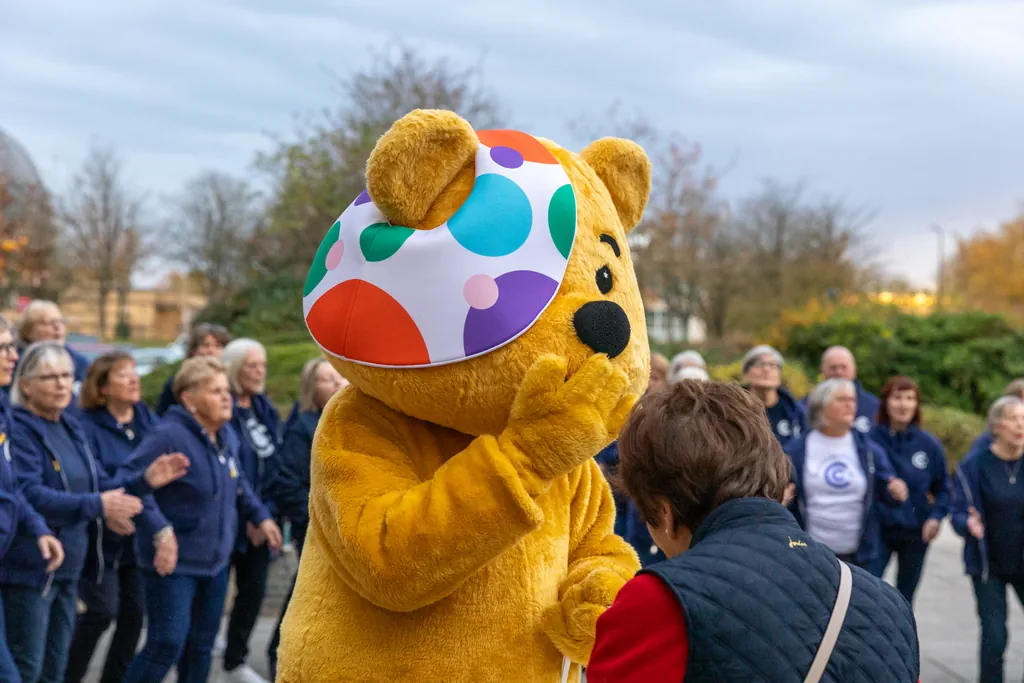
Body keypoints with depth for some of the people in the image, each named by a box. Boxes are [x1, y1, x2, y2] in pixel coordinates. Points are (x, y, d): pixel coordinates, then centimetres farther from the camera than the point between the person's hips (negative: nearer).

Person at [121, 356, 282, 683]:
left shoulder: (227, 436, 6)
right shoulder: (169, 436, -21)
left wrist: (260, 516, 16)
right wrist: (160, 531, -29)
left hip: (215, 561, 8)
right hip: (173, 563, -8)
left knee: (201, 645, 16)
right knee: (167, 644, -10)